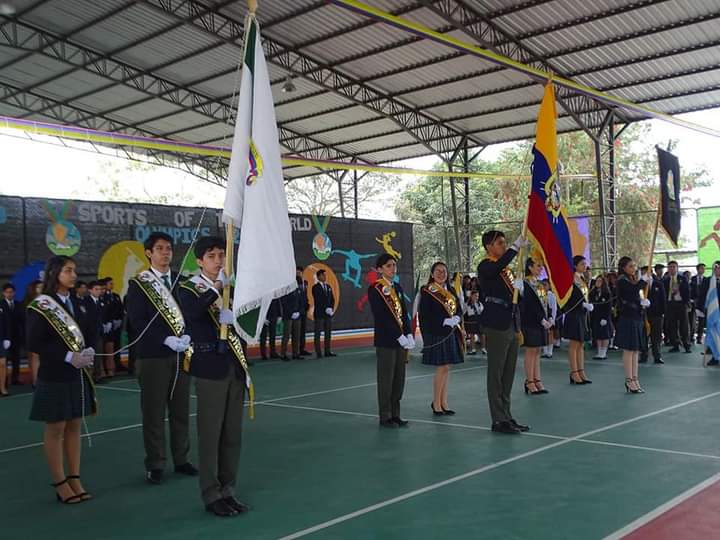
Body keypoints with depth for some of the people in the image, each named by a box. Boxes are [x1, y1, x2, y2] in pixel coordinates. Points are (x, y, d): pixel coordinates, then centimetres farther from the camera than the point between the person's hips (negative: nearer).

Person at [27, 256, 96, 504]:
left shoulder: (76, 303, 7)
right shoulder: (40, 306, -10)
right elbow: (34, 343, -15)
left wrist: (88, 351, -9)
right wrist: (69, 357, -21)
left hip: (77, 375, 6)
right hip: (54, 377, -6)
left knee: (74, 427, 10)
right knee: (55, 429, 3)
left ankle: (75, 479, 17)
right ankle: (60, 484, 12)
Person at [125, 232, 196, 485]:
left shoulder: (181, 280, 10)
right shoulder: (139, 283, -2)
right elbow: (138, 321, -9)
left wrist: (186, 336, -11)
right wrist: (167, 339, -18)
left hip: (181, 354, 4)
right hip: (152, 356, -4)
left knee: (181, 410, 10)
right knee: (153, 413, 3)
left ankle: (181, 459, 22)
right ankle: (155, 464, 13)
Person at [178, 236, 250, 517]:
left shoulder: (233, 286, 13)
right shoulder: (190, 288, -3)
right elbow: (191, 312, -26)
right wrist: (216, 288, -30)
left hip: (236, 365, 5)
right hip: (210, 367, -5)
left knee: (233, 433, 10)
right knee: (210, 433, 0)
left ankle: (227, 490, 20)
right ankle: (211, 494, 11)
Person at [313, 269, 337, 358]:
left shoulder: (328, 287, 15)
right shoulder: (315, 287, -4)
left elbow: (332, 299, 14)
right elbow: (317, 301, -12)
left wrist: (331, 308, -2)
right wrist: (326, 309, -16)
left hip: (328, 314, 6)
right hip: (319, 314, -6)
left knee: (328, 333, 6)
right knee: (318, 333, -3)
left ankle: (327, 351, 12)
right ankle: (318, 353, -1)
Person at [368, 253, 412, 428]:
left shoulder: (397, 287, 13)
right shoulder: (375, 289, -9)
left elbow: (404, 314, 13)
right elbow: (380, 317, -16)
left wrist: (409, 335, 0)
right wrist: (399, 337, -18)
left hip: (401, 340, 7)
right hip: (385, 341, -7)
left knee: (399, 379, 9)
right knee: (386, 379, 1)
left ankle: (395, 415, 18)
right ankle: (385, 417, 10)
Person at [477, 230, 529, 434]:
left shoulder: (506, 269, 19)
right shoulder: (485, 266, -7)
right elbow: (498, 267, -31)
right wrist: (516, 247, -31)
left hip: (511, 324, 9)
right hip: (496, 325, -9)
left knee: (508, 374, 12)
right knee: (496, 373, -3)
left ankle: (506, 416, 20)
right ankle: (499, 420, 1)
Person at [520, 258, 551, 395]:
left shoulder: (540, 284, 15)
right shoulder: (525, 284, -11)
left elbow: (545, 303, 16)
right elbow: (530, 305, -18)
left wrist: (549, 318, 3)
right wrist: (542, 320, -19)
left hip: (541, 322, 8)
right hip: (530, 322, -8)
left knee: (537, 352, 9)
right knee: (531, 351, -3)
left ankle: (537, 380, 13)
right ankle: (530, 382, 2)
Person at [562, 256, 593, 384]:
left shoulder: (582, 279, 15)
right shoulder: (571, 280, -11)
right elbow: (571, 298, -16)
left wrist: (589, 305, 4)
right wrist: (584, 304, -19)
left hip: (582, 315, 9)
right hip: (574, 314, -9)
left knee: (580, 344, 9)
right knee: (574, 344, -4)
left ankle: (581, 372, 12)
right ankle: (574, 374, 0)